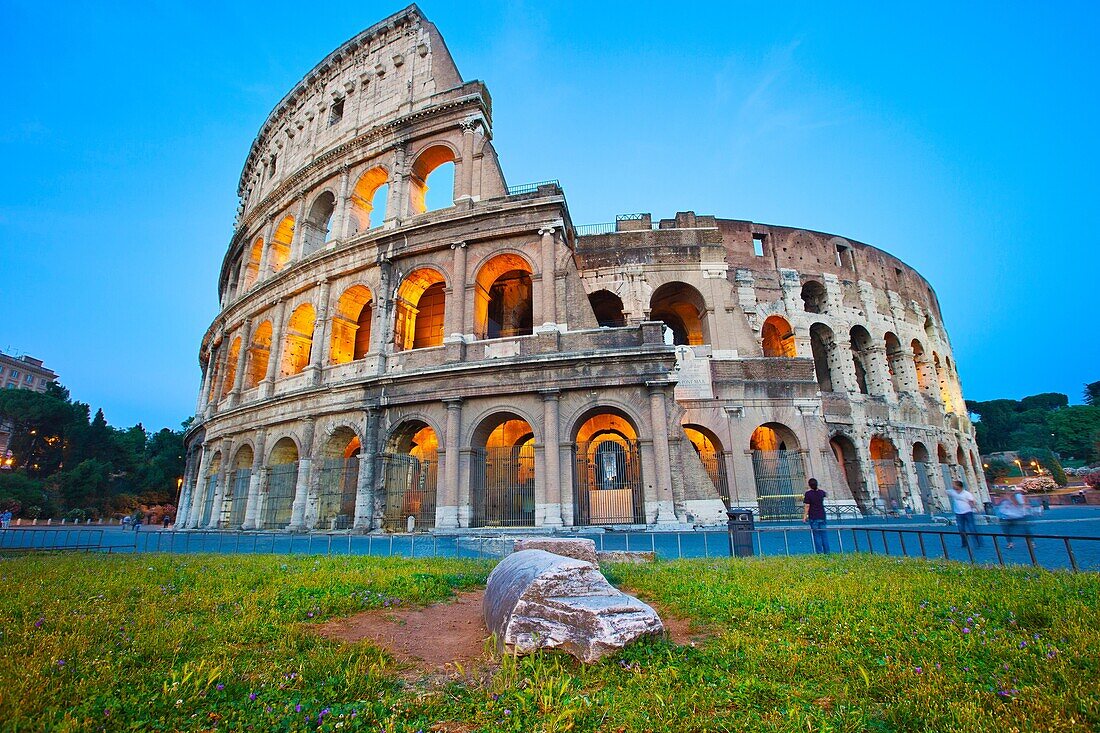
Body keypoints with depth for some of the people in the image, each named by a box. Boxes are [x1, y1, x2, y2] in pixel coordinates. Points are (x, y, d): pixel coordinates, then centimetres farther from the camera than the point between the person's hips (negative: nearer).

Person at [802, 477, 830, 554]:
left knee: (816, 535, 1)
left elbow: (807, 506, -13)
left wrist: (804, 516, -7)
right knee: (824, 534, 10)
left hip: (813, 517, -4)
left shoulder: (808, 494, -12)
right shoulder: (821, 492, 3)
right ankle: (827, 552, 14)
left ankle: (820, 552, 2)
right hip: (822, 516, 4)